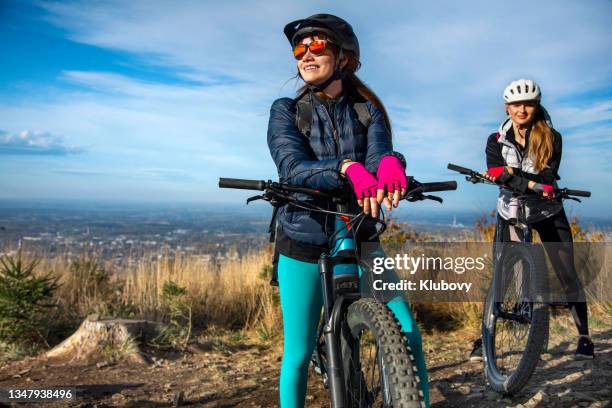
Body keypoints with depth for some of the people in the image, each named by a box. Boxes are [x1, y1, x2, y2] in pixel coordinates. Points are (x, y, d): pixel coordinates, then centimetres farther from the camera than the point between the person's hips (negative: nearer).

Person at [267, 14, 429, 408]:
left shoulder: (367, 109, 3)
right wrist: (347, 168, -40)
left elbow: (378, 152, -16)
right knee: (299, 353, 5)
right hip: (302, 243, -1)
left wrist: (390, 162, -42)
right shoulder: (286, 110, -2)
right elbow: (293, 168, -20)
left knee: (407, 333, -8)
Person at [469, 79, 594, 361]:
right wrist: (534, 185, -30)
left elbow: (547, 178, -17)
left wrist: (513, 173, -30)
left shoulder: (551, 138, -5)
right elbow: (498, 176, -17)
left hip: (548, 213, 0)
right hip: (511, 213, 0)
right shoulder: (496, 141, -2)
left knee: (567, 273, -2)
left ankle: (584, 338, 13)